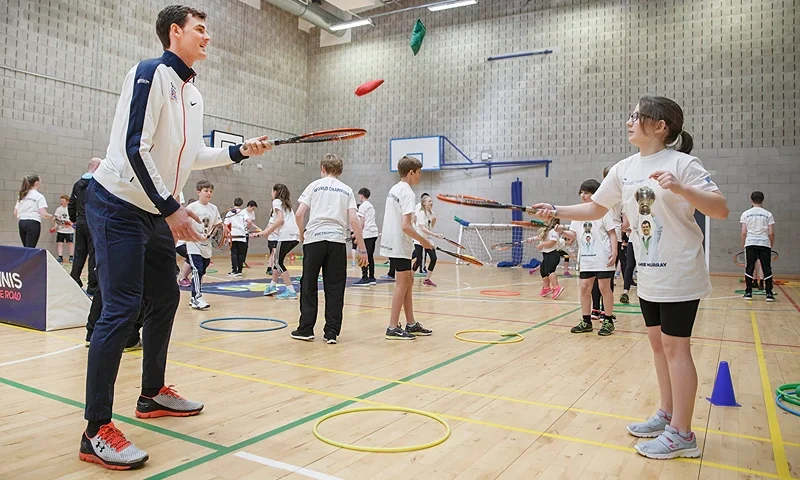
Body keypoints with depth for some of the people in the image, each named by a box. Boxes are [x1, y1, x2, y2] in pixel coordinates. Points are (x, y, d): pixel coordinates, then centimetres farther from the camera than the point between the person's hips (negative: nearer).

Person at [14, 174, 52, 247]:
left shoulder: (21, 196, 13)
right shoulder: (39, 196, -5)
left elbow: (15, 213, 13)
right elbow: (43, 214, -13)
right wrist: (52, 217, 5)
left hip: (21, 223, 6)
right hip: (33, 224, -6)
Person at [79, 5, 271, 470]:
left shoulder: (194, 93, 12)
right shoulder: (151, 73, -13)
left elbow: (193, 155, 19)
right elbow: (134, 148, -21)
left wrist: (240, 151, 10)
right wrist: (171, 209, -23)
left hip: (157, 213, 9)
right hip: (118, 206, -9)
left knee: (165, 299, 13)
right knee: (122, 309, -12)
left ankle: (153, 395, 28)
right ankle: (97, 432, -4)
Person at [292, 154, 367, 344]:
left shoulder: (315, 185, 8)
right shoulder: (346, 190, 12)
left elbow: (299, 214, 1)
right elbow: (354, 220, 1)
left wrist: (302, 233, 19)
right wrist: (362, 248, 3)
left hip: (314, 238, -1)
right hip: (337, 241, 1)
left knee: (308, 286, 10)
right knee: (334, 288, 6)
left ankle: (306, 329, 14)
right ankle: (332, 332, 7)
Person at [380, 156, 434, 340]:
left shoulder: (394, 189, 12)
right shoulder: (407, 192, -16)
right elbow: (405, 226, -25)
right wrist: (423, 241, -13)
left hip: (392, 243, 9)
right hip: (400, 245, -9)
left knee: (408, 281, 15)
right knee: (402, 283, -2)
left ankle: (411, 324, 21)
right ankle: (393, 328, 3)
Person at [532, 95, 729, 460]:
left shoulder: (682, 163, -13)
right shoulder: (623, 169, 5)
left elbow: (721, 210, -17)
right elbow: (596, 208, 12)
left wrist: (680, 189, -31)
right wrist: (556, 211, 1)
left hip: (679, 274, -6)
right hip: (648, 276, 7)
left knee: (675, 347, -2)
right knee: (658, 343, 14)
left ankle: (681, 434, 9)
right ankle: (667, 415, 29)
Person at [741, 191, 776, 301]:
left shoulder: (746, 214, 1)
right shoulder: (768, 214, 2)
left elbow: (744, 232, -1)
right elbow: (771, 233, -1)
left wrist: (743, 245, 8)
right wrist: (771, 245, 11)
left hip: (750, 244, 0)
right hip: (765, 244, 0)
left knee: (749, 268, 5)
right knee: (767, 269, 4)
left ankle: (748, 293, 7)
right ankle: (769, 294, 4)